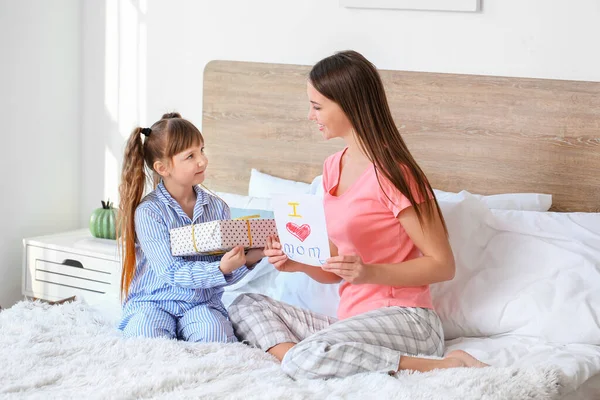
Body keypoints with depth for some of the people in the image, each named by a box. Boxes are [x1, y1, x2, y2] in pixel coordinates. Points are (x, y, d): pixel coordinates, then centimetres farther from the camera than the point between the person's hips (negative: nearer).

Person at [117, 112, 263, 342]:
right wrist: (220, 269, -33)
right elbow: (172, 273, -18)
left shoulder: (217, 208, 3)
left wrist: (248, 260, -18)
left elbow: (228, 275, 4)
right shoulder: (148, 212, -10)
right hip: (153, 301, -2)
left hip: (201, 303, 3)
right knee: (146, 335, -33)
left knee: (214, 333, -31)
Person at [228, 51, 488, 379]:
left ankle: (441, 366, -22)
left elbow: (442, 265, -12)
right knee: (245, 305, 5)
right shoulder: (333, 168, 13)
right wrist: (299, 263, -3)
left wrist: (370, 272, -24)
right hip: (351, 318, 9)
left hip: (402, 317, -9)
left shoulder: (392, 173, -13)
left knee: (304, 360, -33)